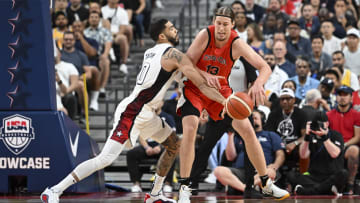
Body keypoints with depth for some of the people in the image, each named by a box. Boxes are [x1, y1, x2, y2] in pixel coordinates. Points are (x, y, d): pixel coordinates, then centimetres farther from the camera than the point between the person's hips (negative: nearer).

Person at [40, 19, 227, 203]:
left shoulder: (151, 52, 15)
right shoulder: (174, 55, -10)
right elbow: (202, 85, -11)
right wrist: (225, 102, -8)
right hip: (131, 113, -10)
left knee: (174, 144, 19)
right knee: (106, 158, -16)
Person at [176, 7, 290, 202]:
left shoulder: (237, 44, -20)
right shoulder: (205, 35, -22)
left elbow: (265, 67, -23)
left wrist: (258, 84, -45)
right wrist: (205, 75, -38)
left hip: (221, 89, 2)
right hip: (194, 88, -2)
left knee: (247, 131, -2)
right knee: (189, 128, -25)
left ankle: (266, 184, 13)